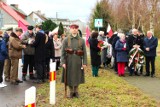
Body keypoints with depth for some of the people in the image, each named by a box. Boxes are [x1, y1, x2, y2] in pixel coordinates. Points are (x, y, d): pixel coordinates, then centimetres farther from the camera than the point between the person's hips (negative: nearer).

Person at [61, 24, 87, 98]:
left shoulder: (81, 40, 2)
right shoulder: (66, 40, -1)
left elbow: (84, 52, 1)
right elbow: (63, 52, -3)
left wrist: (84, 62, -5)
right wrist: (63, 62, -11)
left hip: (78, 62, 1)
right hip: (69, 61, 0)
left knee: (77, 76, 9)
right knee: (69, 77, 6)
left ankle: (76, 91, 28)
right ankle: (71, 91, 23)